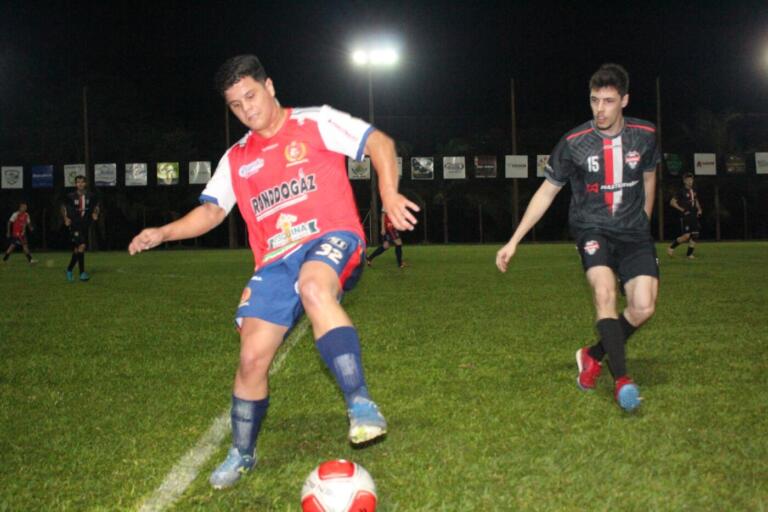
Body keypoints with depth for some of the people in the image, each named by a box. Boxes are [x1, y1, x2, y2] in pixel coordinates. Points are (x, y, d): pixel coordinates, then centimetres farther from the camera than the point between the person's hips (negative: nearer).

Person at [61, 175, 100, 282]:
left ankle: (69, 270, 30)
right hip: (74, 225, -4)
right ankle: (82, 273, -13)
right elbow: (64, 208, 9)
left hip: (85, 225, 4)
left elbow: (96, 206, 18)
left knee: (77, 249, 11)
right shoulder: (71, 197, -4)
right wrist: (66, 218, -4)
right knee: (81, 246, -18)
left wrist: (95, 214, 1)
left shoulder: (91, 196, 2)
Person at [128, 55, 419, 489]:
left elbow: (380, 143, -1)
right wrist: (163, 233, 1)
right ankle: (242, 454, 21)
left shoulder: (316, 123, 3)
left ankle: (362, 406, -42)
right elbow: (211, 210, 17)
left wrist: (389, 194, -16)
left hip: (332, 239, -5)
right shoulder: (236, 159, 18)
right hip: (276, 261, 5)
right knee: (252, 358, -2)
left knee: (314, 287, -41)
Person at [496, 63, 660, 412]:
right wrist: (514, 241, -4)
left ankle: (593, 356, 13)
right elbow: (546, 191, -1)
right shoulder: (573, 143, -10)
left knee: (643, 308, -13)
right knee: (604, 291, -29)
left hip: (633, 231, 3)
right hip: (592, 228, -2)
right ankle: (622, 379, -25)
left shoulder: (644, 135, -3)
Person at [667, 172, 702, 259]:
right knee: (686, 236, -14)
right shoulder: (682, 191, -7)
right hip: (685, 217, -7)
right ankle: (671, 248, 3)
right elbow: (672, 202, -10)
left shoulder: (694, 191, 14)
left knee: (695, 235, -1)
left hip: (694, 216, 7)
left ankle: (689, 254, 6)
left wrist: (699, 209, 13)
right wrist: (682, 210, -15)